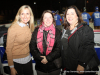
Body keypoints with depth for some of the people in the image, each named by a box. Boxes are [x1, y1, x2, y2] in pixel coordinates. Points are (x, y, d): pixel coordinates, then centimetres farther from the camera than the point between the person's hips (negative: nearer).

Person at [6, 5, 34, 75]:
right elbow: (8, 49, -13)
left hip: (28, 59, 5)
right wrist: (11, 67, -12)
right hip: (16, 61, -5)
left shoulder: (29, 27, -1)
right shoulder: (13, 29, -18)